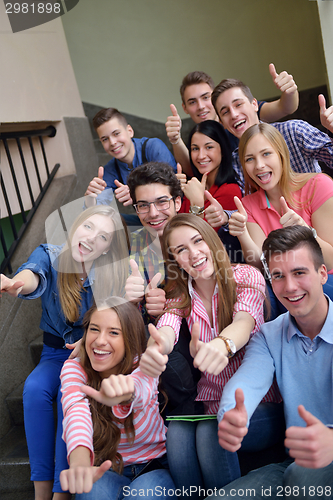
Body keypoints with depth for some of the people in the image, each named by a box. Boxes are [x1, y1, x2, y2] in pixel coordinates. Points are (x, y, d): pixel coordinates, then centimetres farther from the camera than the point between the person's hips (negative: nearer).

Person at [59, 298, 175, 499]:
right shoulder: (74, 368, -13)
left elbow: (141, 389, -44)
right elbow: (77, 410, -34)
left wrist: (127, 393, -70)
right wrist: (79, 463, -56)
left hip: (154, 467, -1)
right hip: (106, 468, 1)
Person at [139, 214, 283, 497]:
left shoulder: (247, 277, -8)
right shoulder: (179, 296, 2)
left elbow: (244, 320, -29)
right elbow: (167, 329, -19)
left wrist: (222, 344, -54)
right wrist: (154, 350, -46)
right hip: (210, 403, 3)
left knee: (210, 436, -29)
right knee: (177, 434, -26)